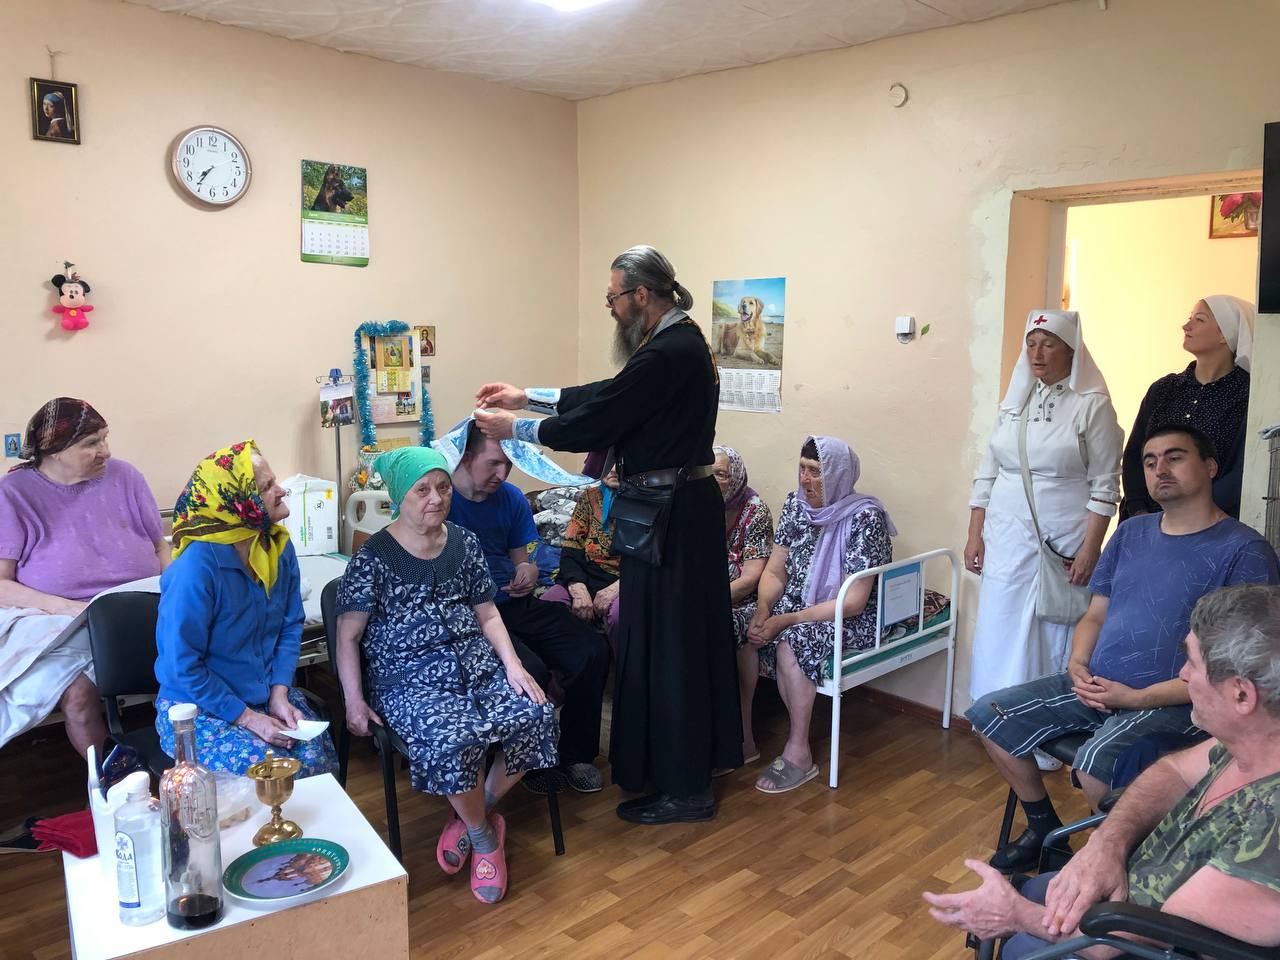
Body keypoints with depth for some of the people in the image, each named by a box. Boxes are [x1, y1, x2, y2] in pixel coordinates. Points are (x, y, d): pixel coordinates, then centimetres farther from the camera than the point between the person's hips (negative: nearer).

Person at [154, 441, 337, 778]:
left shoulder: (279, 547, -3)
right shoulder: (197, 567, -24)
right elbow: (182, 666, -19)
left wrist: (279, 694, -8)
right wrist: (247, 718, -18)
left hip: (267, 695, 6)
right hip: (199, 707, -5)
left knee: (320, 762, -14)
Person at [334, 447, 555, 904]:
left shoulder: (464, 543, 11)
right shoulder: (374, 557, -3)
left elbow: (487, 614, 13)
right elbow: (348, 635, -1)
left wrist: (513, 665, -2)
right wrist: (354, 701, -8)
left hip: (478, 666, 5)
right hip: (410, 678, -5)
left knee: (536, 716, -21)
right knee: (455, 739, -33)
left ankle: (472, 816, 3)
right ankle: (485, 838, -3)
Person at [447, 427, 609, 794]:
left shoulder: (511, 498, 11)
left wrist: (528, 571, -3)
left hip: (516, 605, 6)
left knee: (593, 652, -13)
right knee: (532, 671, -30)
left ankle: (576, 754, 8)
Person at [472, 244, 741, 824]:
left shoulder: (666, 354, -21)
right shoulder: (682, 343, 12)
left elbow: (595, 424, -19)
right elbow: (608, 396, 18)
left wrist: (515, 427, -5)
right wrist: (528, 397, 18)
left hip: (669, 514, -10)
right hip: (687, 504, 11)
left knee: (662, 644, 0)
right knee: (685, 638, 19)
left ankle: (683, 789, 13)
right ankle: (697, 757, 35)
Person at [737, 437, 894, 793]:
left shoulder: (864, 518, -19)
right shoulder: (796, 504, 0)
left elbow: (853, 603, -22)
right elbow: (774, 571, 3)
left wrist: (786, 621, -24)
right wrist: (763, 609, -18)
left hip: (853, 621, -6)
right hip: (797, 604, 7)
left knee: (791, 642, -34)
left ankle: (799, 754, -19)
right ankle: (742, 736, -8)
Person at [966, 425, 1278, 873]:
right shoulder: (1132, 533, 13)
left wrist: (1138, 697, -19)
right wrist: (1077, 664, -4)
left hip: (1170, 702, -7)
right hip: (1095, 686, 7)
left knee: (1095, 764, -34)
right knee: (989, 714, -1)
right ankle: (1044, 828, 16)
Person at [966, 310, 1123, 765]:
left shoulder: (1092, 405, -5)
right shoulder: (1015, 399, 10)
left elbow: (1105, 485, -7)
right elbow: (987, 474, 11)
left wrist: (1090, 549, -13)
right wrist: (975, 535, 6)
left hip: (1063, 545, -4)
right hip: (1006, 540, 5)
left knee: (1055, 637, 2)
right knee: (1000, 633, 7)